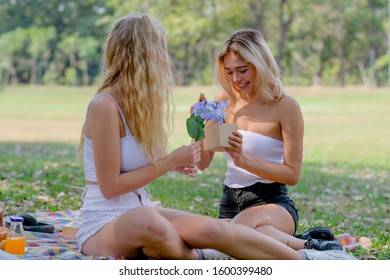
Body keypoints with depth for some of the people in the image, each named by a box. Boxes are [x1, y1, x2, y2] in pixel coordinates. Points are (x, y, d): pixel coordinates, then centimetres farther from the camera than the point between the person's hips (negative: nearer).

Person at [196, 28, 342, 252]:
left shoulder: (285, 106, -7)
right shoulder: (225, 100, 7)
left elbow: (293, 174, -9)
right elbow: (203, 163, 8)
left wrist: (245, 161, -21)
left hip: (272, 202, -5)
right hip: (230, 202, 5)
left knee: (242, 225, -39)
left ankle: (305, 245, -15)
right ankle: (287, 242, -2)